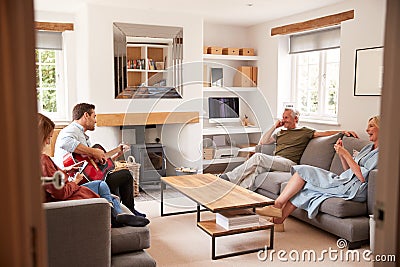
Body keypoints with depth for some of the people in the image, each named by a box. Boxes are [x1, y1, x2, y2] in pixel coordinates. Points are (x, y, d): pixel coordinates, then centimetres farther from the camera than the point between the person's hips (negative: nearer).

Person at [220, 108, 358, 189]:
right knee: (260, 168, -33)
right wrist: (274, 127, 19)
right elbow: (262, 142, 25)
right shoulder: (281, 133, 32)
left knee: (258, 157, -28)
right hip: (274, 163, 5)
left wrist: (344, 131, -9)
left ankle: (230, 177, -27)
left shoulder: (305, 132, 16)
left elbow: (325, 133, 6)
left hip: (289, 163, -5)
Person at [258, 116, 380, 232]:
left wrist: (345, 154, -14)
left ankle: (277, 205, -7)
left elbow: (362, 177, -17)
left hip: (354, 190, -9)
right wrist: (341, 153, 6)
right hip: (344, 183, 9)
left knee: (304, 171, -12)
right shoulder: (368, 147, 23)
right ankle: (278, 220, -7)